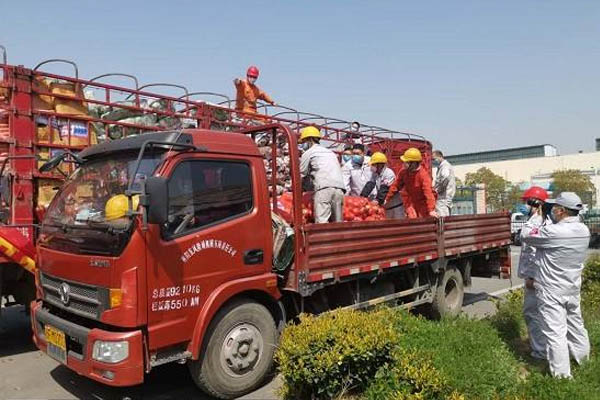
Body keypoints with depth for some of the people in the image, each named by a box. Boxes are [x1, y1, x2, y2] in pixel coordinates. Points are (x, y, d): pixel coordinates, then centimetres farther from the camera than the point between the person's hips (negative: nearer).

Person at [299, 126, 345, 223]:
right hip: (339, 187, 6)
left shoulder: (308, 153, 14)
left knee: (321, 221, -14)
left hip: (323, 187, -6)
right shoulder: (330, 152, 32)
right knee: (337, 222, 6)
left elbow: (301, 175, 15)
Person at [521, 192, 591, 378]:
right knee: (575, 323, 26)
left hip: (551, 291, -8)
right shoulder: (584, 231, -3)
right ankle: (582, 356, 46)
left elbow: (525, 236, -15)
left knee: (555, 331, 1)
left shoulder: (553, 232, -26)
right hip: (573, 288, 8)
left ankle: (561, 373, 9)